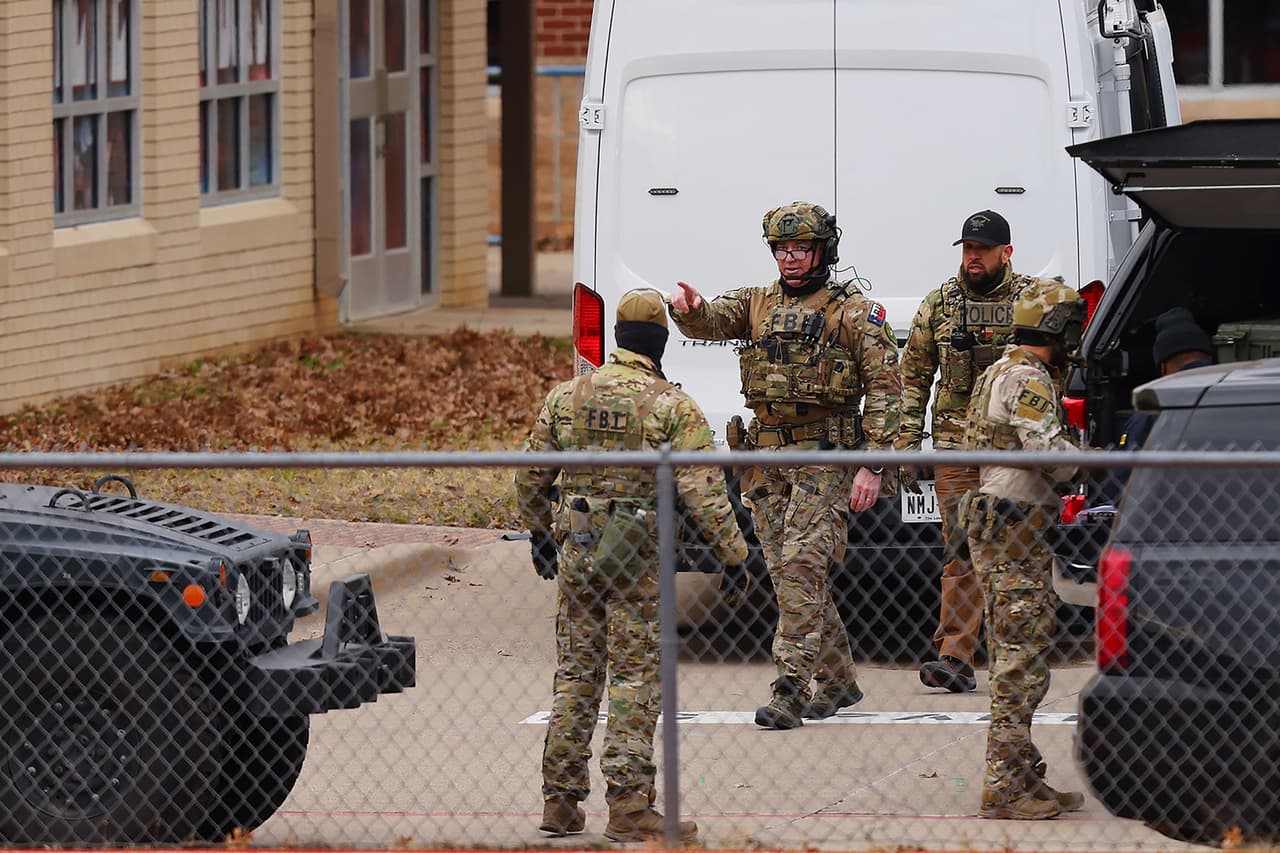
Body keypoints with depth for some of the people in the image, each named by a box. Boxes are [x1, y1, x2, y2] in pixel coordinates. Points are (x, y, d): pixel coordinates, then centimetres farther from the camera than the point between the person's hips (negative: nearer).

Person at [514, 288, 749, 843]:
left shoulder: (566, 396, 4)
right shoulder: (673, 407, -9)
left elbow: (531, 474, 13)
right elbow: (703, 493, -13)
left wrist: (539, 533, 28)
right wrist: (733, 557, -6)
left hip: (575, 549, 4)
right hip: (640, 557, -4)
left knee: (575, 673, 13)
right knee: (636, 678, -1)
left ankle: (561, 801, 16)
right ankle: (629, 805, -4)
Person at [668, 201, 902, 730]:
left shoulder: (855, 313, -1)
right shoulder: (756, 304, 14)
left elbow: (884, 387, -4)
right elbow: (710, 321, -3)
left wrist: (872, 465, -12)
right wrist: (688, 309, -29)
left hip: (825, 460, -6)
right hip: (767, 461, 6)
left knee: (800, 568, -15)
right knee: (789, 573, 10)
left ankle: (790, 690, -17)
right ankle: (837, 681, 23)